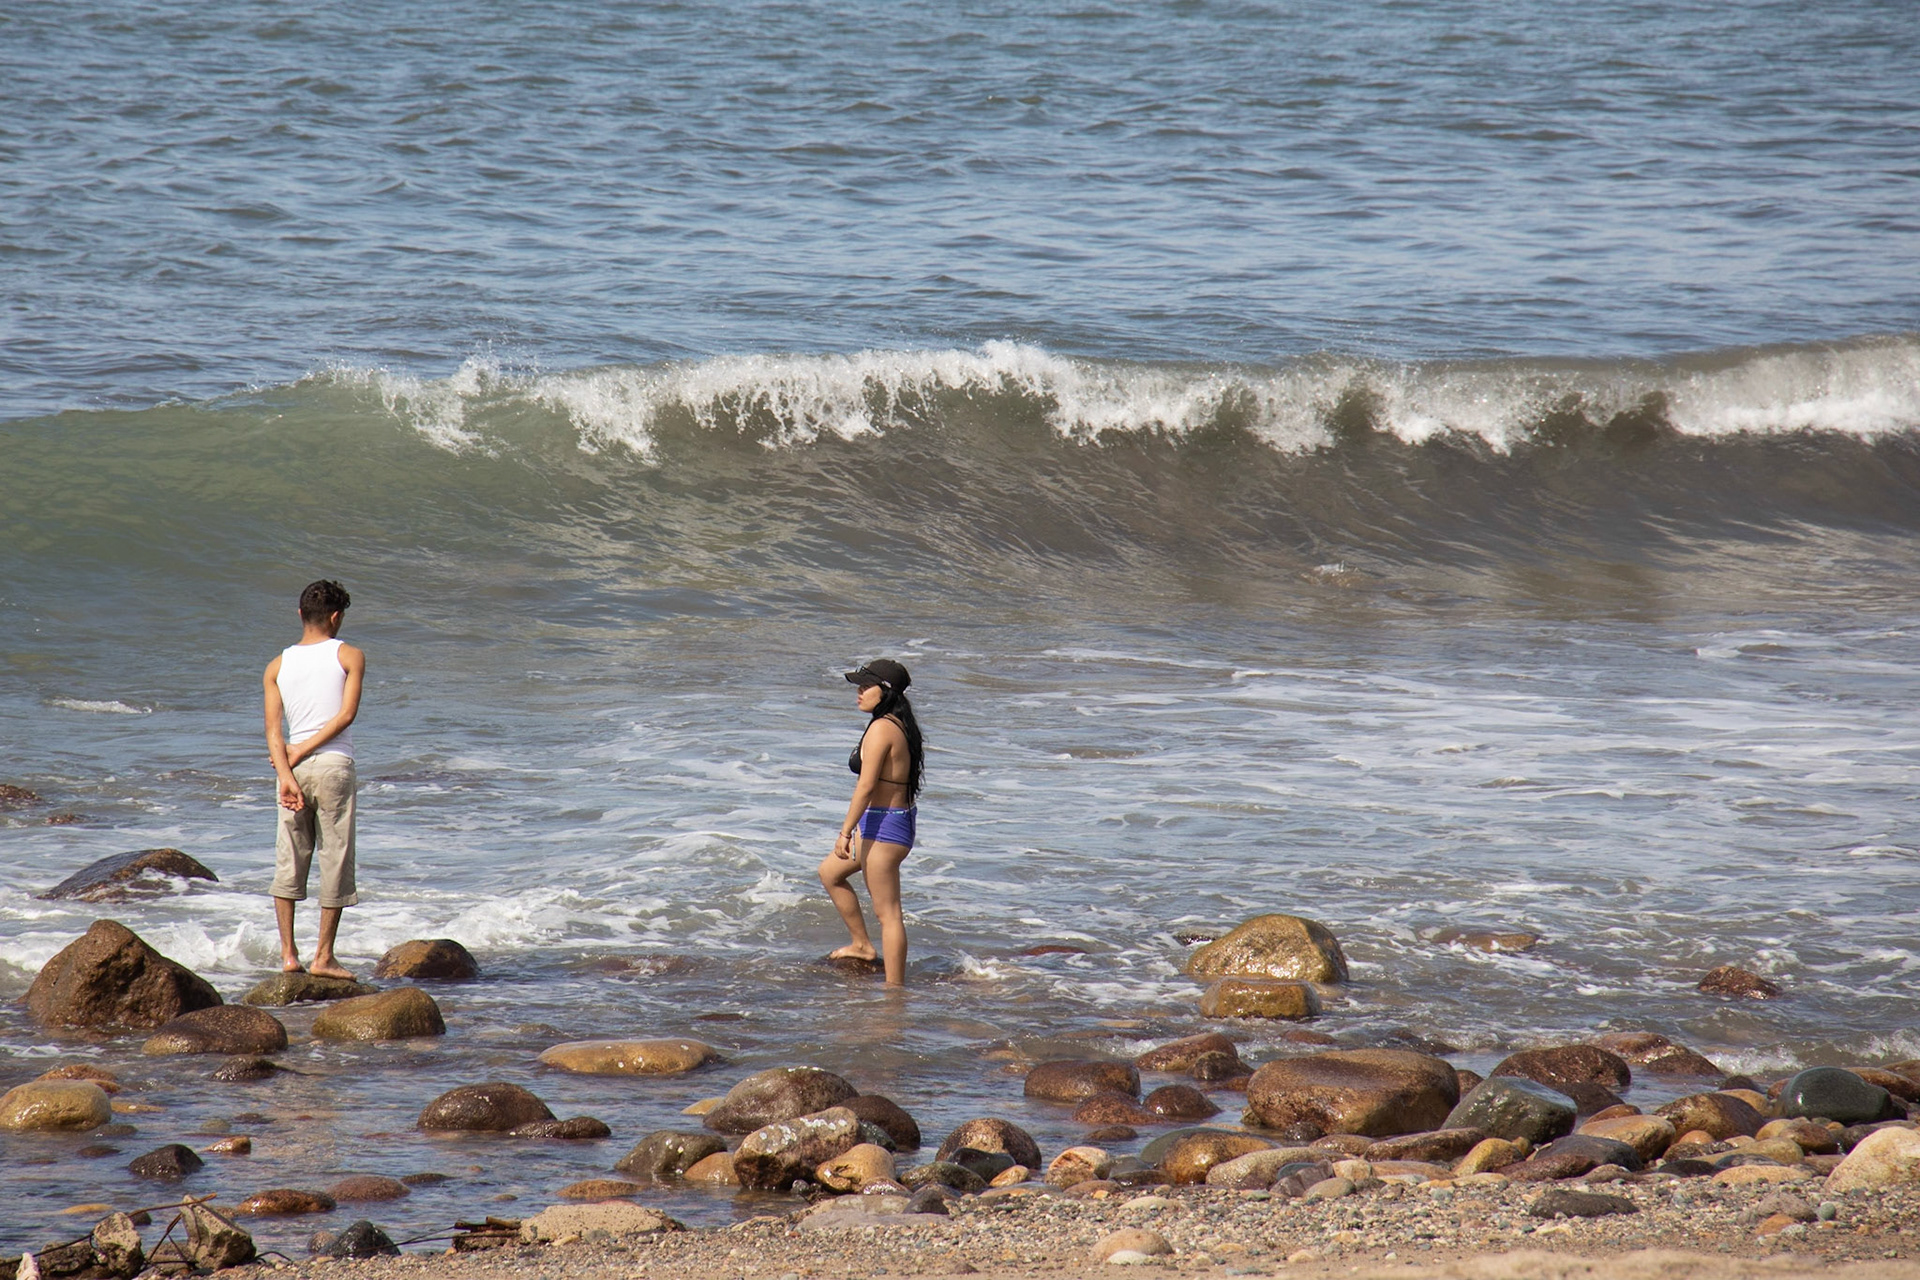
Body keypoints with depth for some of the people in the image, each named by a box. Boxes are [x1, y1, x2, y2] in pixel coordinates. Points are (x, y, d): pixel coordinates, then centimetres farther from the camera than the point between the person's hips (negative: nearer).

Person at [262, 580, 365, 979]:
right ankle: (323, 956, 3)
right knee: (335, 861, 3)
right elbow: (346, 714, -10)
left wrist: (287, 774, -9)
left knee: (289, 861, 10)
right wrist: (301, 752, -7)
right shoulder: (349, 657, 1)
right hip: (333, 766, -3)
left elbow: (273, 729, -2)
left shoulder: (278, 665, 9)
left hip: (294, 768, 3)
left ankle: (288, 952, 6)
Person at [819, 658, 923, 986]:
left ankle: (895, 987, -1)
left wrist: (846, 832, -23)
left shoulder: (881, 729, -19)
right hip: (898, 820, 11)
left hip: (883, 826, -11)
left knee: (887, 912, -5)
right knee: (830, 872, 26)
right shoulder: (899, 726, 11)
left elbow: (866, 786, -23)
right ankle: (861, 945, 31)